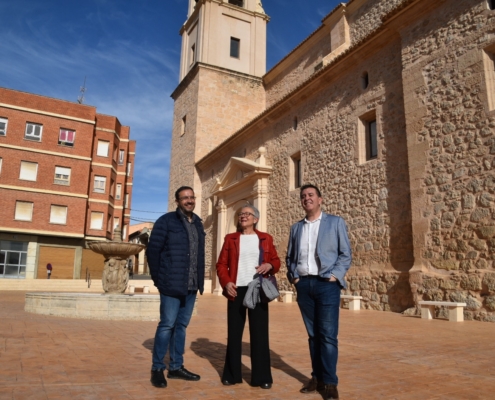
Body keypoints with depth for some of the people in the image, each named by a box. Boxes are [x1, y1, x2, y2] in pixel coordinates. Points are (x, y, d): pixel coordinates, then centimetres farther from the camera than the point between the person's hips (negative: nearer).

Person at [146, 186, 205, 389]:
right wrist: (158, 279, -6)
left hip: (192, 286, 6)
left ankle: (176, 366, 25)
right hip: (172, 285, -6)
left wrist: (200, 280, 6)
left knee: (182, 325, 13)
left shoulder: (198, 223, 12)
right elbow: (153, 250, -7)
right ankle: (157, 368, 15)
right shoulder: (166, 221, -6)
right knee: (167, 325, 0)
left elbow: (200, 254, 12)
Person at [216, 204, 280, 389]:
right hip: (237, 290, 1)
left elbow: (276, 260, 11)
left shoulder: (266, 238, 8)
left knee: (259, 333, 3)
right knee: (234, 333, 6)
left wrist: (270, 265, -12)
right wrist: (226, 282, -10)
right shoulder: (230, 238, 8)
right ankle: (232, 374, 20)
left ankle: (262, 376, 13)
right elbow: (221, 264, 5)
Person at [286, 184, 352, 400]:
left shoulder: (335, 222, 3)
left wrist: (334, 276, -10)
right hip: (304, 284, 4)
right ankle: (317, 377, 20)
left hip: (326, 284, -3)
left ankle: (330, 382, 8)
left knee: (328, 335, -3)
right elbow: (290, 256, 17)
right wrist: (293, 276, 3)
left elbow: (345, 254, 0)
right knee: (313, 334, 10)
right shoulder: (296, 227, 13)